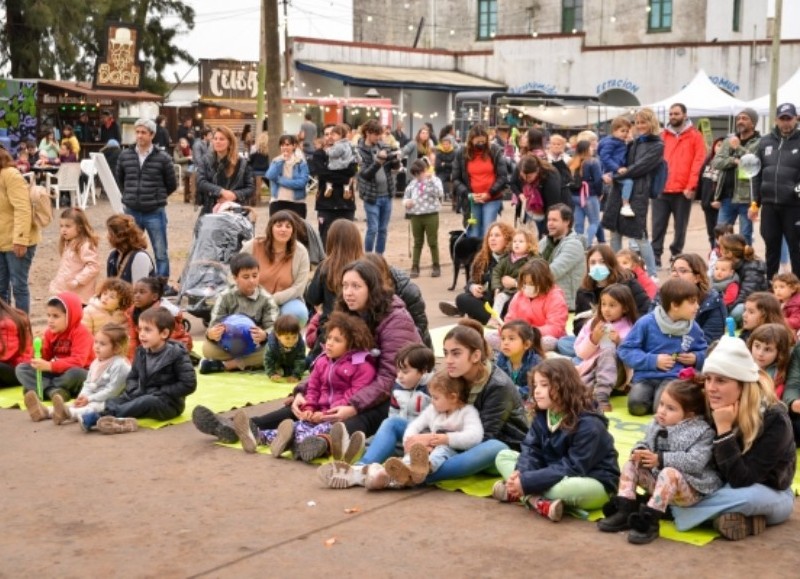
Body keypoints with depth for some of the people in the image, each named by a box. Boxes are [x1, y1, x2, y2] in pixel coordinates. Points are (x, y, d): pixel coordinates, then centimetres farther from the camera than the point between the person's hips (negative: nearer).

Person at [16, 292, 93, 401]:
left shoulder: (81, 333, -18)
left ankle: (41, 388, -18)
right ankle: (53, 391, -29)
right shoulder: (50, 332, 3)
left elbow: (78, 361, -30)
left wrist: (50, 366, -36)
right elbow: (46, 357, 5)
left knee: (76, 373, -42)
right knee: (21, 368, -7)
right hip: (55, 372, 6)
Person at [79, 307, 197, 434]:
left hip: (168, 403, -7)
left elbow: (189, 384, -16)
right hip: (143, 396, 7)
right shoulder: (141, 352, 6)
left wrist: (162, 392, -17)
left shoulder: (176, 354, -12)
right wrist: (135, 391, -6)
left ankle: (97, 417, -45)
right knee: (112, 401, -11)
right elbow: (132, 377, 16)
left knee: (146, 402, -35)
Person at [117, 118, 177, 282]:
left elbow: (172, 185, 4)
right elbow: (119, 179, 18)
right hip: (131, 212, 3)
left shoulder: (162, 158, -6)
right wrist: (130, 196, 14)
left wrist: (157, 197, 9)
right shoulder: (125, 156, 2)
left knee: (161, 252, 4)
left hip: (155, 213, -3)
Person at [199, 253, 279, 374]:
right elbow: (214, 324, -11)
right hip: (228, 347, 0)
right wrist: (210, 333, -37)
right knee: (208, 348, -29)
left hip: (255, 348, 1)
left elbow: (272, 327, -14)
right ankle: (251, 363, -26)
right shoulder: (225, 297, -3)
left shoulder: (266, 299, -4)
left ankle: (223, 365, -27)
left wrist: (264, 335, -39)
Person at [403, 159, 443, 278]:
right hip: (415, 216, 3)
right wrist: (406, 201, -7)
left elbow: (439, 194, -17)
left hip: (431, 215, -3)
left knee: (433, 242, 4)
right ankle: (415, 267, 11)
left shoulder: (434, 180, -1)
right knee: (417, 243, 8)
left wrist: (431, 179, -20)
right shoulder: (413, 183, 10)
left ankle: (436, 267, 14)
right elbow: (406, 196, 16)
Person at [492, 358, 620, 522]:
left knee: (569, 488, -44)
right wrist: (521, 473, -28)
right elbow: (531, 449, -4)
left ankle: (520, 495, -22)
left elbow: (572, 468, -29)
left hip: (595, 484, -8)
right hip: (554, 477, 8)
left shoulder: (588, 425, -24)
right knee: (503, 456, -2)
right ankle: (536, 500, -25)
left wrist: (527, 482, -33)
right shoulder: (542, 416, 0)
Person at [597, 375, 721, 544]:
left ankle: (649, 521, -37)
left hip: (689, 489, -7)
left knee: (669, 472, -37)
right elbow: (645, 443, 13)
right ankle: (625, 511, -12)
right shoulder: (656, 424, 6)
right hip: (657, 479, 8)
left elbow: (695, 462, -27)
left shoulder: (701, 432, -15)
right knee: (630, 465, -3)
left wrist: (660, 459, -30)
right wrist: (639, 451, -15)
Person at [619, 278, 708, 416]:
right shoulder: (647, 322, -5)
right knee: (636, 404, -30)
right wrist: (653, 360, -13)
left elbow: (704, 351, 22)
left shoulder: (693, 328, 5)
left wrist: (696, 358, -2)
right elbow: (624, 350, -3)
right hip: (646, 376, 0)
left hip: (674, 377, 1)